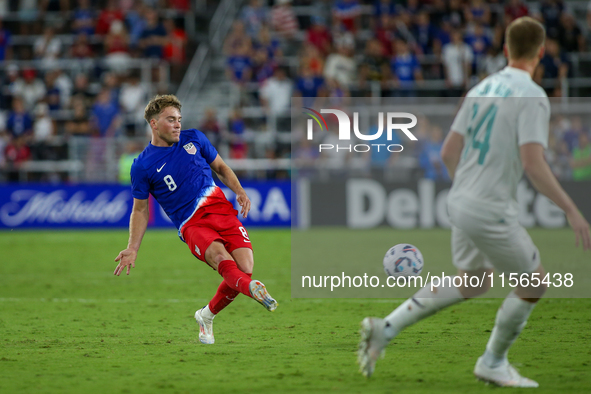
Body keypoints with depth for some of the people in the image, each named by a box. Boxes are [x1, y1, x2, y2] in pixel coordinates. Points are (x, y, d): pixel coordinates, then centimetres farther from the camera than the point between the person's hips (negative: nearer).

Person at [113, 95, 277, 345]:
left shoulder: (194, 139, 12)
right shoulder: (142, 166, 3)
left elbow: (221, 168, 25)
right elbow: (140, 210, 12)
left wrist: (239, 191, 7)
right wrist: (132, 249, 3)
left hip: (220, 208, 3)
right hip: (192, 225, -3)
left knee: (244, 267, -16)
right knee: (220, 257, -33)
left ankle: (207, 316, 9)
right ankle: (253, 289, -63)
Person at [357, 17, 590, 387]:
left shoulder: (482, 88, 9)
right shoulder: (532, 96, -15)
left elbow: (449, 151, 12)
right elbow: (533, 163, -24)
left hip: (461, 202, 8)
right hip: (492, 212, -8)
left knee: (474, 281, 25)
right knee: (534, 284, 10)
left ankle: (386, 328, 17)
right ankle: (493, 363, 23)